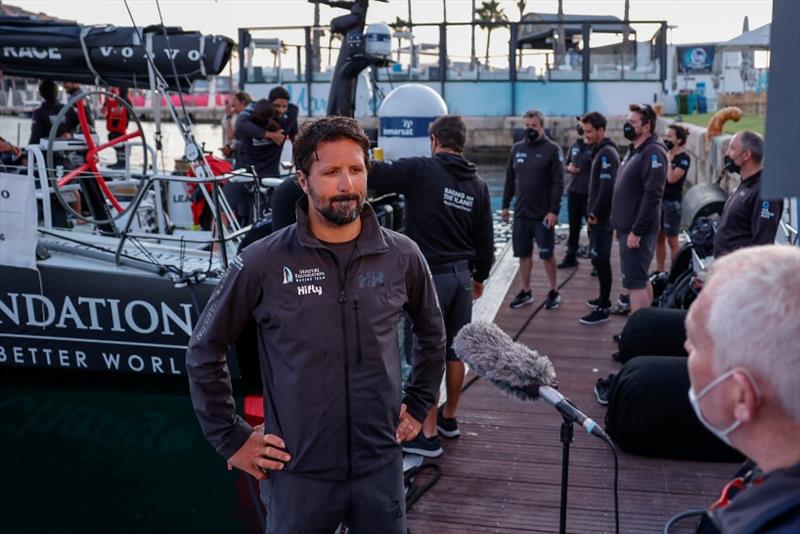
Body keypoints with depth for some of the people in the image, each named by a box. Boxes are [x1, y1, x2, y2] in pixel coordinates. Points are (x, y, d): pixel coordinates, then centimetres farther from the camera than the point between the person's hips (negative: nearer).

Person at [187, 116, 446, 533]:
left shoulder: (402, 256, -3)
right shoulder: (264, 262, -11)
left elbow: (432, 333, 15)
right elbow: (204, 351, -2)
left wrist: (417, 406, 12)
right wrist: (231, 439, -2)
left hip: (381, 467, 2)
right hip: (298, 472, -2)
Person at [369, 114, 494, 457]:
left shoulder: (421, 170, -10)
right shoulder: (477, 184, 9)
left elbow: (375, 175, -20)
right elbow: (485, 239, 14)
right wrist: (480, 277, 26)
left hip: (430, 274, -6)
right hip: (462, 274, 7)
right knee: (454, 350, 16)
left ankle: (429, 434, 3)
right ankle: (449, 417, 31)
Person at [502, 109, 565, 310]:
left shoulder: (552, 150, -7)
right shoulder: (517, 148, 7)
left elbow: (558, 183, -10)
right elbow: (510, 179, 13)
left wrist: (554, 211, -16)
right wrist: (505, 205, 10)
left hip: (543, 215, -4)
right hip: (520, 213, 4)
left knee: (547, 254, 4)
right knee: (523, 254, 10)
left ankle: (554, 292, 18)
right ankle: (525, 292, 21)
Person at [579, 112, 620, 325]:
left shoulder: (606, 154, -17)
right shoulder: (600, 151, 15)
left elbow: (607, 188, -25)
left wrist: (596, 214, -18)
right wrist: (594, 213, 15)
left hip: (602, 219, -10)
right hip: (599, 217, 10)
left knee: (601, 261, -6)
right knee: (599, 260, 17)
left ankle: (603, 309, -2)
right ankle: (604, 299, 28)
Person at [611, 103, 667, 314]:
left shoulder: (653, 153, -15)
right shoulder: (634, 150, 16)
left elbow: (652, 195, -22)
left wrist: (636, 231, -23)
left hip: (637, 231, -10)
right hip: (627, 228, 10)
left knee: (634, 283, -8)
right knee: (642, 280, 15)